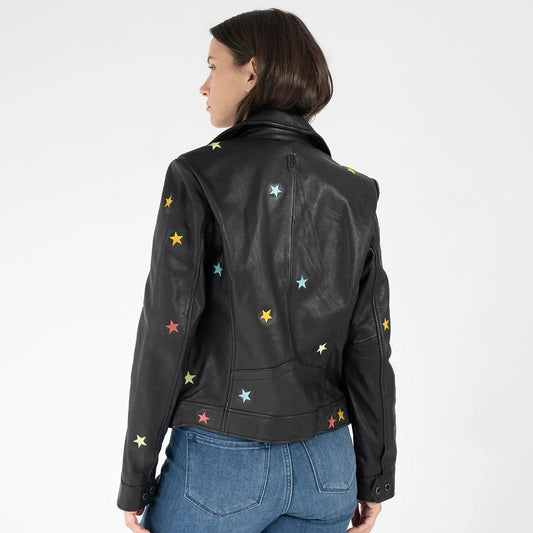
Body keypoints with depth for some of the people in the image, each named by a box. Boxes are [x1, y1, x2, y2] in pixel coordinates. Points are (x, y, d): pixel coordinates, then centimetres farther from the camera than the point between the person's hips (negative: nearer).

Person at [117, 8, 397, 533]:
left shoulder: (197, 177, -11)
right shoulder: (353, 192, 1)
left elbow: (166, 332, -13)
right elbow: (370, 345, 2)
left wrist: (135, 481, -3)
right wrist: (375, 475, 11)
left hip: (221, 461, -4)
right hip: (326, 466, 4)